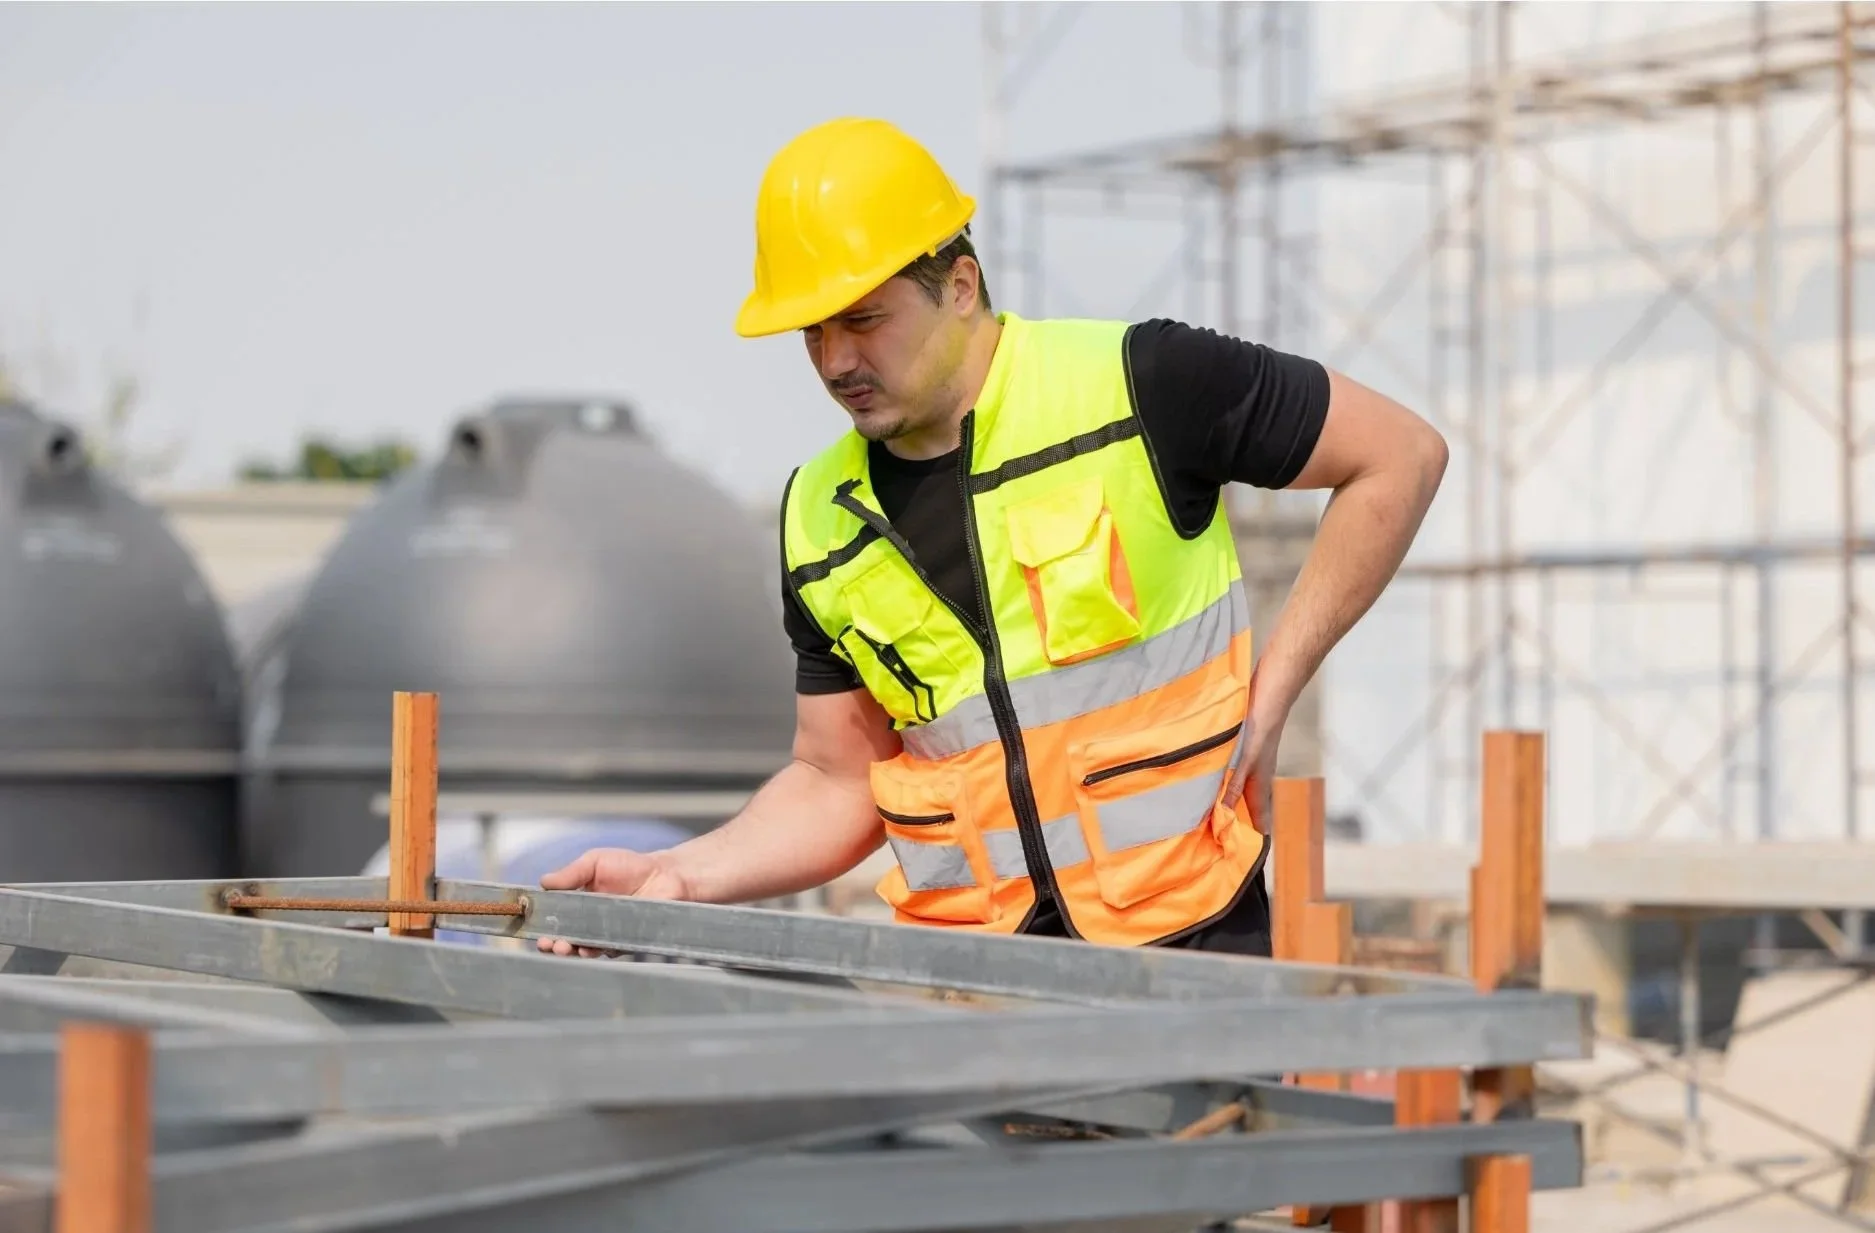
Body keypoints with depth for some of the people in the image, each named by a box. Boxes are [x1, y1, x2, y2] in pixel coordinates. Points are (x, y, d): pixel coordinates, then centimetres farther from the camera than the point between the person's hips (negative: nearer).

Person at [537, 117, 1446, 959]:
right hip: (961, 969, 4)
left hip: (1184, 937, -4)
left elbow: (1401, 456, -3)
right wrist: (682, 876, -3)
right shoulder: (821, 520, 7)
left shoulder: (1141, 386, -9)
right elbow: (839, 783, 13)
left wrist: (1269, 694, -7)